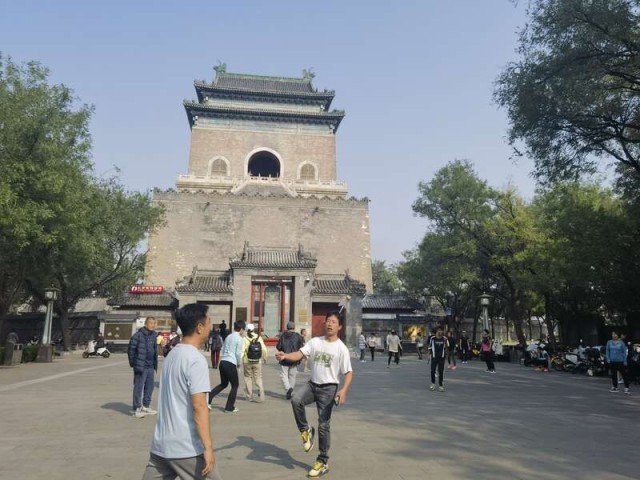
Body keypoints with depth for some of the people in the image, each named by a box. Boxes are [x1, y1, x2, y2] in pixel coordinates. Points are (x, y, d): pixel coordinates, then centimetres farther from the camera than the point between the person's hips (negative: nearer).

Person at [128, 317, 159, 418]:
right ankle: (137, 409, 8)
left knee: (150, 386, 16)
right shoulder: (138, 335, -12)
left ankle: (146, 406, 30)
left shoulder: (154, 335, 9)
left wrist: (155, 363, 14)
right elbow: (131, 349, -9)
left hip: (150, 366, 7)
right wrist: (132, 363, -7)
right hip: (140, 366, -7)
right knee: (138, 387, -1)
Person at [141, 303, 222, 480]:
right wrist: (208, 447, -19)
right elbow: (199, 406, -22)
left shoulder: (172, 355, 9)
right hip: (187, 447, -8)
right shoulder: (196, 360, -17)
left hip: (161, 443, 8)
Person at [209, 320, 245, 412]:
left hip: (223, 361, 7)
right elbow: (238, 353, -10)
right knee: (235, 385, 10)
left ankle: (208, 399, 10)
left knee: (223, 384, 22)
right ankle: (229, 407, 15)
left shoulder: (228, 337, 14)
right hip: (230, 364, -7)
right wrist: (239, 363, 8)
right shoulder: (239, 338, -7)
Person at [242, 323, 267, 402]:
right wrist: (264, 358, 13)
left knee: (248, 378, 15)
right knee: (258, 378, 9)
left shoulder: (245, 339, -9)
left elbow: (242, 351, -15)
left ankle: (250, 396, 18)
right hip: (258, 362, 1)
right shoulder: (259, 338, -2)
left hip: (247, 362, -1)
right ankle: (261, 392, -13)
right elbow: (264, 349, -1)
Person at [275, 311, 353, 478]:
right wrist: (285, 356, -30)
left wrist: (344, 390, -26)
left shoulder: (341, 348, -9)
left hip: (329, 388, -3)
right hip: (312, 384, 3)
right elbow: (299, 354, -9)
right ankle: (306, 430, 0)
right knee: (296, 400, -26)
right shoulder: (314, 341, 1)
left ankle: (323, 462, 19)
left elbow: (348, 372, -9)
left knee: (324, 425, 2)